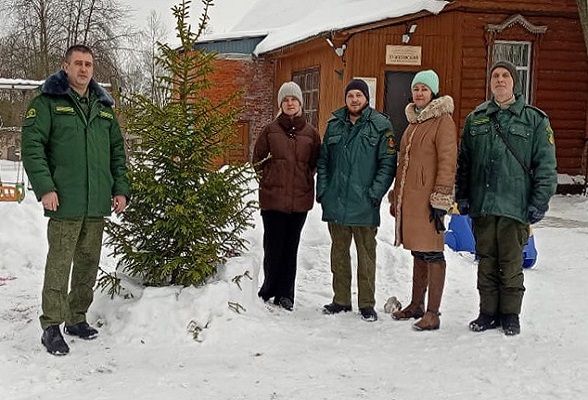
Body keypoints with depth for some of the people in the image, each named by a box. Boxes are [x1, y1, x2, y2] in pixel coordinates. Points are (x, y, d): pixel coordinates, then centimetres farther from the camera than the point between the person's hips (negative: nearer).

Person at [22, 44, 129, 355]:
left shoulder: (103, 107, 17)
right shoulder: (47, 102, -1)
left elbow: (117, 151, 20)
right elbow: (32, 146, -8)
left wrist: (120, 189, 11)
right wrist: (45, 187, -16)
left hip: (98, 203, 6)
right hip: (65, 202, -6)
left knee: (89, 263, 12)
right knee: (59, 264, -5)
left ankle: (77, 317, 25)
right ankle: (51, 326, 2)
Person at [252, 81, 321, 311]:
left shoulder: (311, 133, 5)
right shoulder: (270, 130, 1)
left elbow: (315, 162, 14)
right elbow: (258, 160, 9)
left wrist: (304, 180, 7)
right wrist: (270, 180, 6)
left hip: (300, 199, 2)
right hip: (273, 198, -1)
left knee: (291, 248, 8)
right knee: (274, 247, -1)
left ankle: (285, 294, 18)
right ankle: (269, 291, 16)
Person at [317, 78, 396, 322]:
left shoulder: (380, 126, -2)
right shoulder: (334, 124, 10)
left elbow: (388, 163, -5)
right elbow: (323, 160, 14)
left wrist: (375, 193, -13)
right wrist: (322, 190, 4)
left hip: (364, 205, -4)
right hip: (335, 202, 4)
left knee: (366, 254, 3)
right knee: (339, 253, 12)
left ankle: (367, 304, 12)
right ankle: (341, 300, 23)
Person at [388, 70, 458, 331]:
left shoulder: (442, 120, -8)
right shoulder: (413, 121, 18)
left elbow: (447, 162, -14)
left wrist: (440, 200, -18)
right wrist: (396, 196, 22)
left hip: (427, 198, -8)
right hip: (408, 198, 8)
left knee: (431, 253, -4)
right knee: (418, 253, 16)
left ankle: (432, 314, 1)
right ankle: (416, 305, 27)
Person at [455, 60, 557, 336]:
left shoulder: (535, 120, 2)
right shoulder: (476, 118, 12)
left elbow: (546, 165, -1)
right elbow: (464, 161, 14)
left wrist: (539, 202, -8)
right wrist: (462, 195, 7)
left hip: (515, 205, -3)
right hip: (481, 205, 3)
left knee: (511, 264, 3)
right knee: (486, 262, 10)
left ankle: (510, 314, 17)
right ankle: (488, 312, 21)